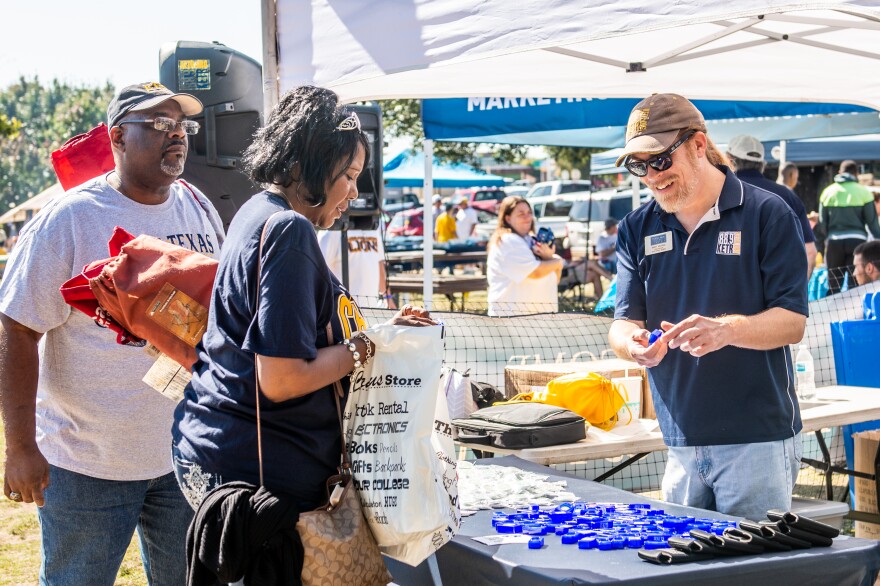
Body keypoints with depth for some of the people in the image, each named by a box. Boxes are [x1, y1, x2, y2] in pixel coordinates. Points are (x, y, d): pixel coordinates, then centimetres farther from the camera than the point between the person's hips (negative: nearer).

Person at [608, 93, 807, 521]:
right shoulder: (637, 229, 10)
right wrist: (634, 343, -19)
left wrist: (726, 329, -26)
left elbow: (792, 322, -7)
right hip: (680, 444, 4)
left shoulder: (767, 214, -3)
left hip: (758, 440, -4)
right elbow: (624, 322, 5)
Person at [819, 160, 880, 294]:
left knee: (833, 286, 9)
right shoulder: (863, 192, -1)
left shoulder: (828, 192, 6)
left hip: (834, 242, 2)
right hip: (857, 240, -2)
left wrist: (821, 245, 14)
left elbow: (822, 222, 7)